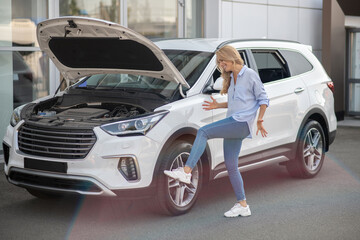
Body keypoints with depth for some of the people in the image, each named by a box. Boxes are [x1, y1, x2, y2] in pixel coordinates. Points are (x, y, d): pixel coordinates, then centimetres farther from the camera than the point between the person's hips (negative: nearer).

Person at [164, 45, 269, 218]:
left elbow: (263, 99, -1)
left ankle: (186, 171, -30)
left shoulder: (250, 75, -3)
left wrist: (259, 119, -10)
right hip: (232, 124, 9)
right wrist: (218, 105, 16)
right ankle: (242, 206, 12)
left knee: (203, 132, -23)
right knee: (231, 165, 6)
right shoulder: (231, 78, 21)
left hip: (242, 123, -9)